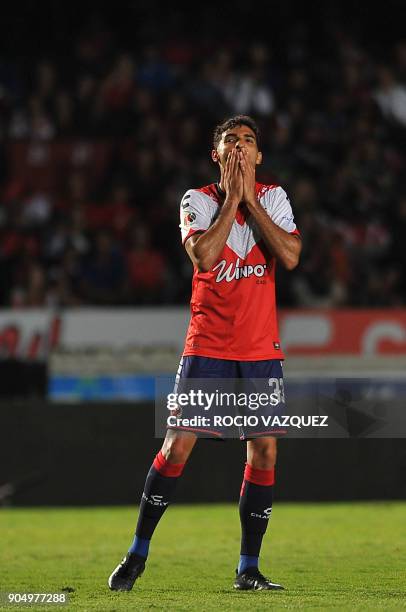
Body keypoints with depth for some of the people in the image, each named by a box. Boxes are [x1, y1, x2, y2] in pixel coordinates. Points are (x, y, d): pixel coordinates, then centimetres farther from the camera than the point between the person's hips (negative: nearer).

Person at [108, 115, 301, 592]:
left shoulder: (273, 198, 6)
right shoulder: (198, 200, -1)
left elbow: (291, 256, -11)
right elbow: (203, 255, -19)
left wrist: (250, 199, -10)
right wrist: (231, 198, -14)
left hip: (261, 349, 2)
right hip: (207, 346, -2)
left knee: (264, 451, -3)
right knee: (177, 445, -7)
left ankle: (248, 569, 7)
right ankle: (137, 554, 6)